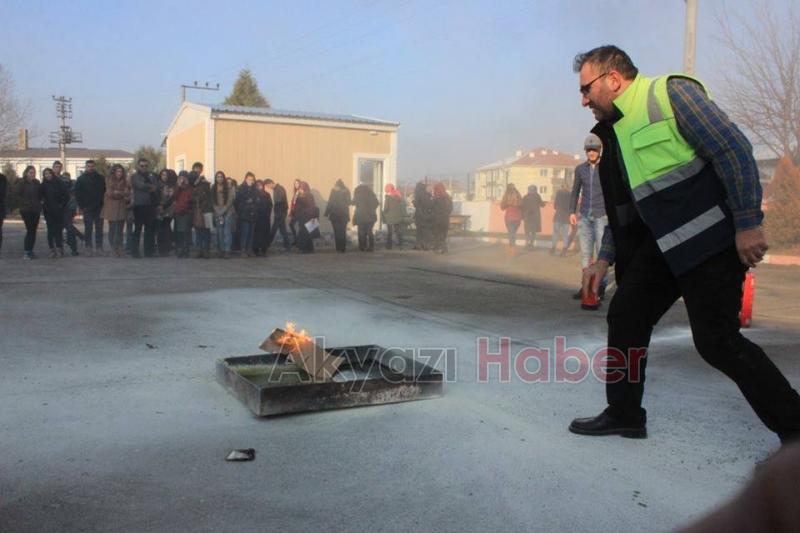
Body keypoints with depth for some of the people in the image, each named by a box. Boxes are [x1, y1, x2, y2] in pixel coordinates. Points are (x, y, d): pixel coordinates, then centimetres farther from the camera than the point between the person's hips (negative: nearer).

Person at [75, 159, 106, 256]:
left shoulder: (101, 178, 6)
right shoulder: (81, 179, 5)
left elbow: (105, 192, 7)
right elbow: (77, 194, 4)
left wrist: (103, 204, -1)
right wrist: (81, 206, -3)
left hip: (99, 208, 1)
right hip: (87, 208, -1)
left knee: (99, 228, 4)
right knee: (88, 229, -1)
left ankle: (99, 247, 8)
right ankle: (89, 248, 2)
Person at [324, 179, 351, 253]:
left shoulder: (334, 191, -7)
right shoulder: (347, 191, 3)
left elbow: (330, 203, -9)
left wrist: (326, 213, -5)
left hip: (335, 215, -3)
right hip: (344, 214, 3)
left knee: (337, 232, 0)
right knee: (343, 232, 9)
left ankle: (339, 248, -3)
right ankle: (343, 248, 9)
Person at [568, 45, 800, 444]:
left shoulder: (671, 93, -10)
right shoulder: (614, 132, 14)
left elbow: (734, 150, -15)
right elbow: (622, 208, 21)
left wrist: (748, 224, -19)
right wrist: (605, 259, 18)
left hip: (711, 239, -8)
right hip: (663, 243, 8)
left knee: (717, 340, -8)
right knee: (625, 315, 6)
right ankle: (624, 414, 20)